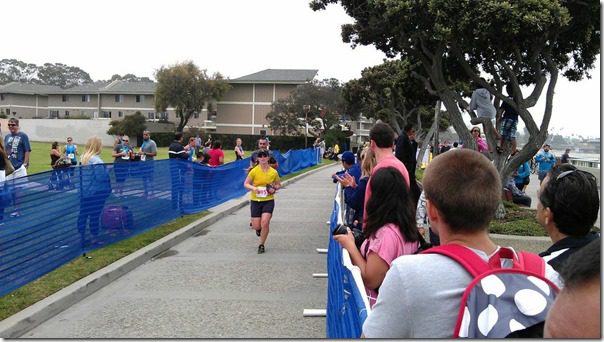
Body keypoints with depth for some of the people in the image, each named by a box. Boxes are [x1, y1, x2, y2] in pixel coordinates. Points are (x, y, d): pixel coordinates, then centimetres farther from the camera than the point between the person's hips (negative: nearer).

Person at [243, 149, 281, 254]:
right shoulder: (254, 171, -6)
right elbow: (246, 183, 0)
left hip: (268, 201, 0)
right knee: (256, 226, -1)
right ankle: (259, 229, 41)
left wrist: (274, 188, -9)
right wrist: (253, 188, -19)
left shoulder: (273, 172, -1)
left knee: (264, 222, -16)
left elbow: (278, 184, 13)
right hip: (255, 200, 0)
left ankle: (261, 245, 6)